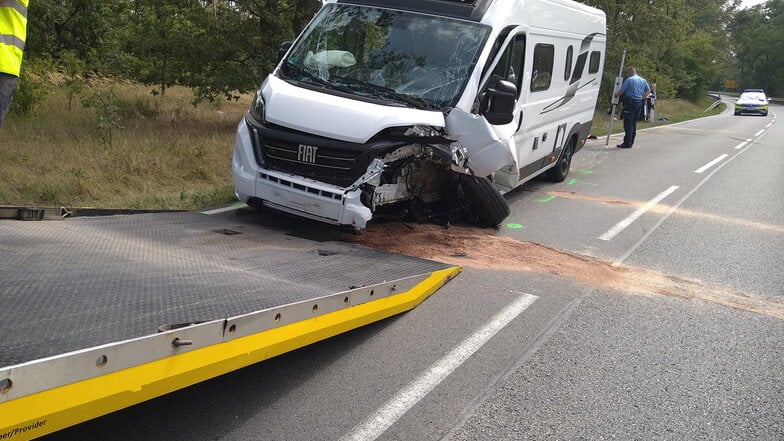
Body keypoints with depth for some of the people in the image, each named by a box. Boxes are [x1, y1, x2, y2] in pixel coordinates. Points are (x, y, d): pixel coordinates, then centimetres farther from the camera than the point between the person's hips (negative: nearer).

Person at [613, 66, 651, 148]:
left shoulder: (629, 80, -8)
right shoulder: (643, 80, 15)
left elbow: (621, 91, -5)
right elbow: (648, 91, 19)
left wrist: (616, 95, 13)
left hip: (631, 102, -8)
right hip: (639, 103, 8)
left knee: (628, 123, -7)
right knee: (634, 123, 12)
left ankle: (627, 143, -9)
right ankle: (631, 142, 15)